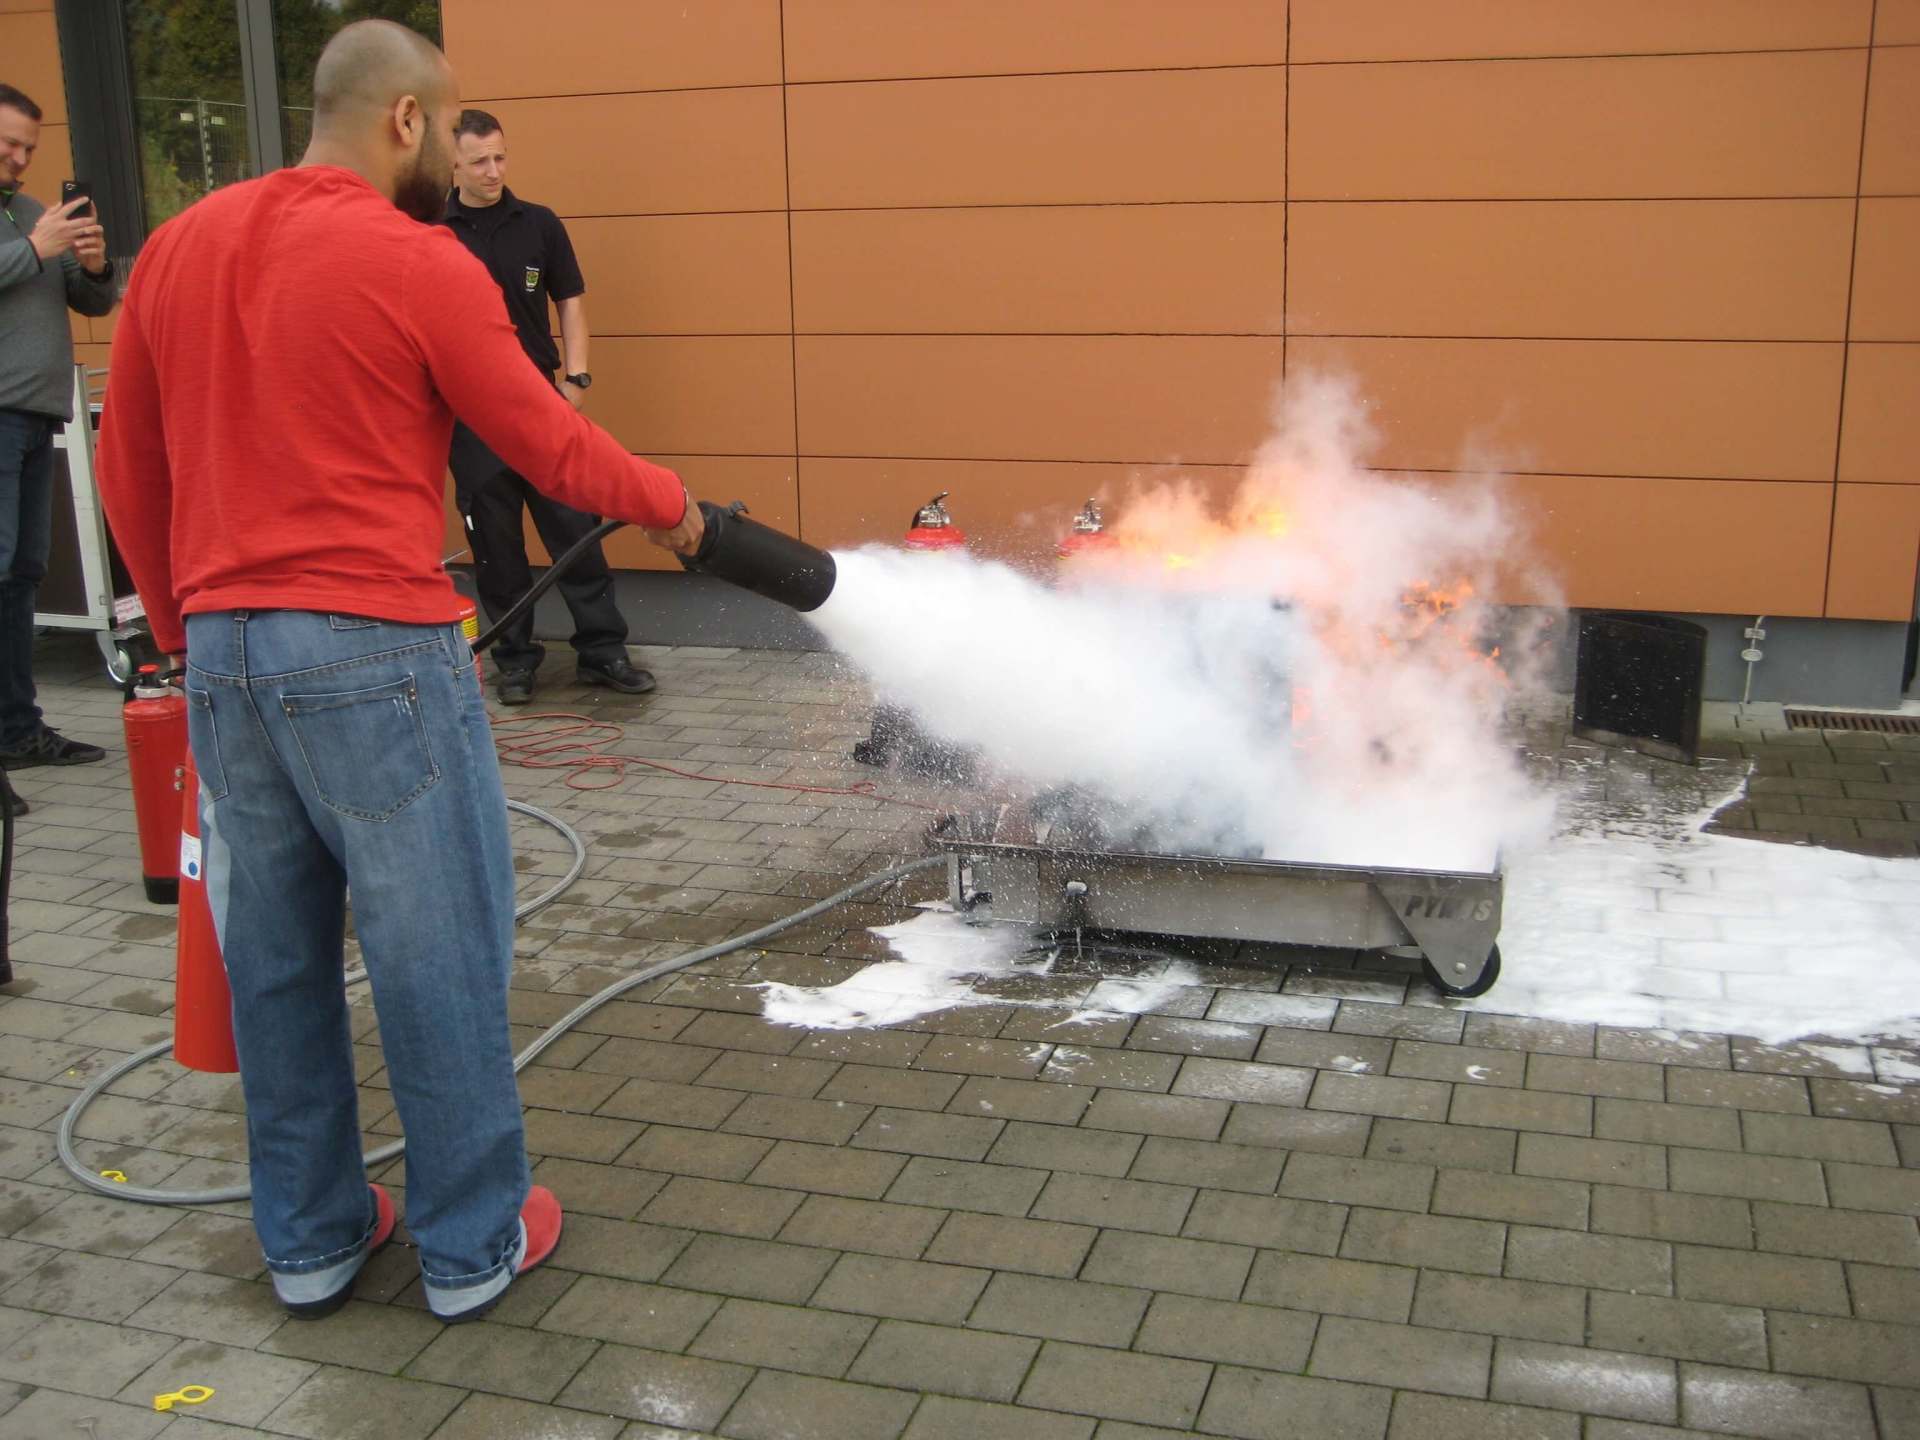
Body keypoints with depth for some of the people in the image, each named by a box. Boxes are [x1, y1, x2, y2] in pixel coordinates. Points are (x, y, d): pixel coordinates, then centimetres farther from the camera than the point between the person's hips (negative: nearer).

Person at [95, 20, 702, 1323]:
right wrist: (671, 506, 14)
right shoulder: (419, 263, -9)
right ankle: (474, 1243, 19)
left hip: (221, 654, 7)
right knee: (437, 958, 6)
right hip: (374, 655, -7)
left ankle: (310, 1239, 29)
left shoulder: (179, 248, 10)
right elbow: (549, 443, -2)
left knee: (274, 956, 15)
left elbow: (129, 470, 15)